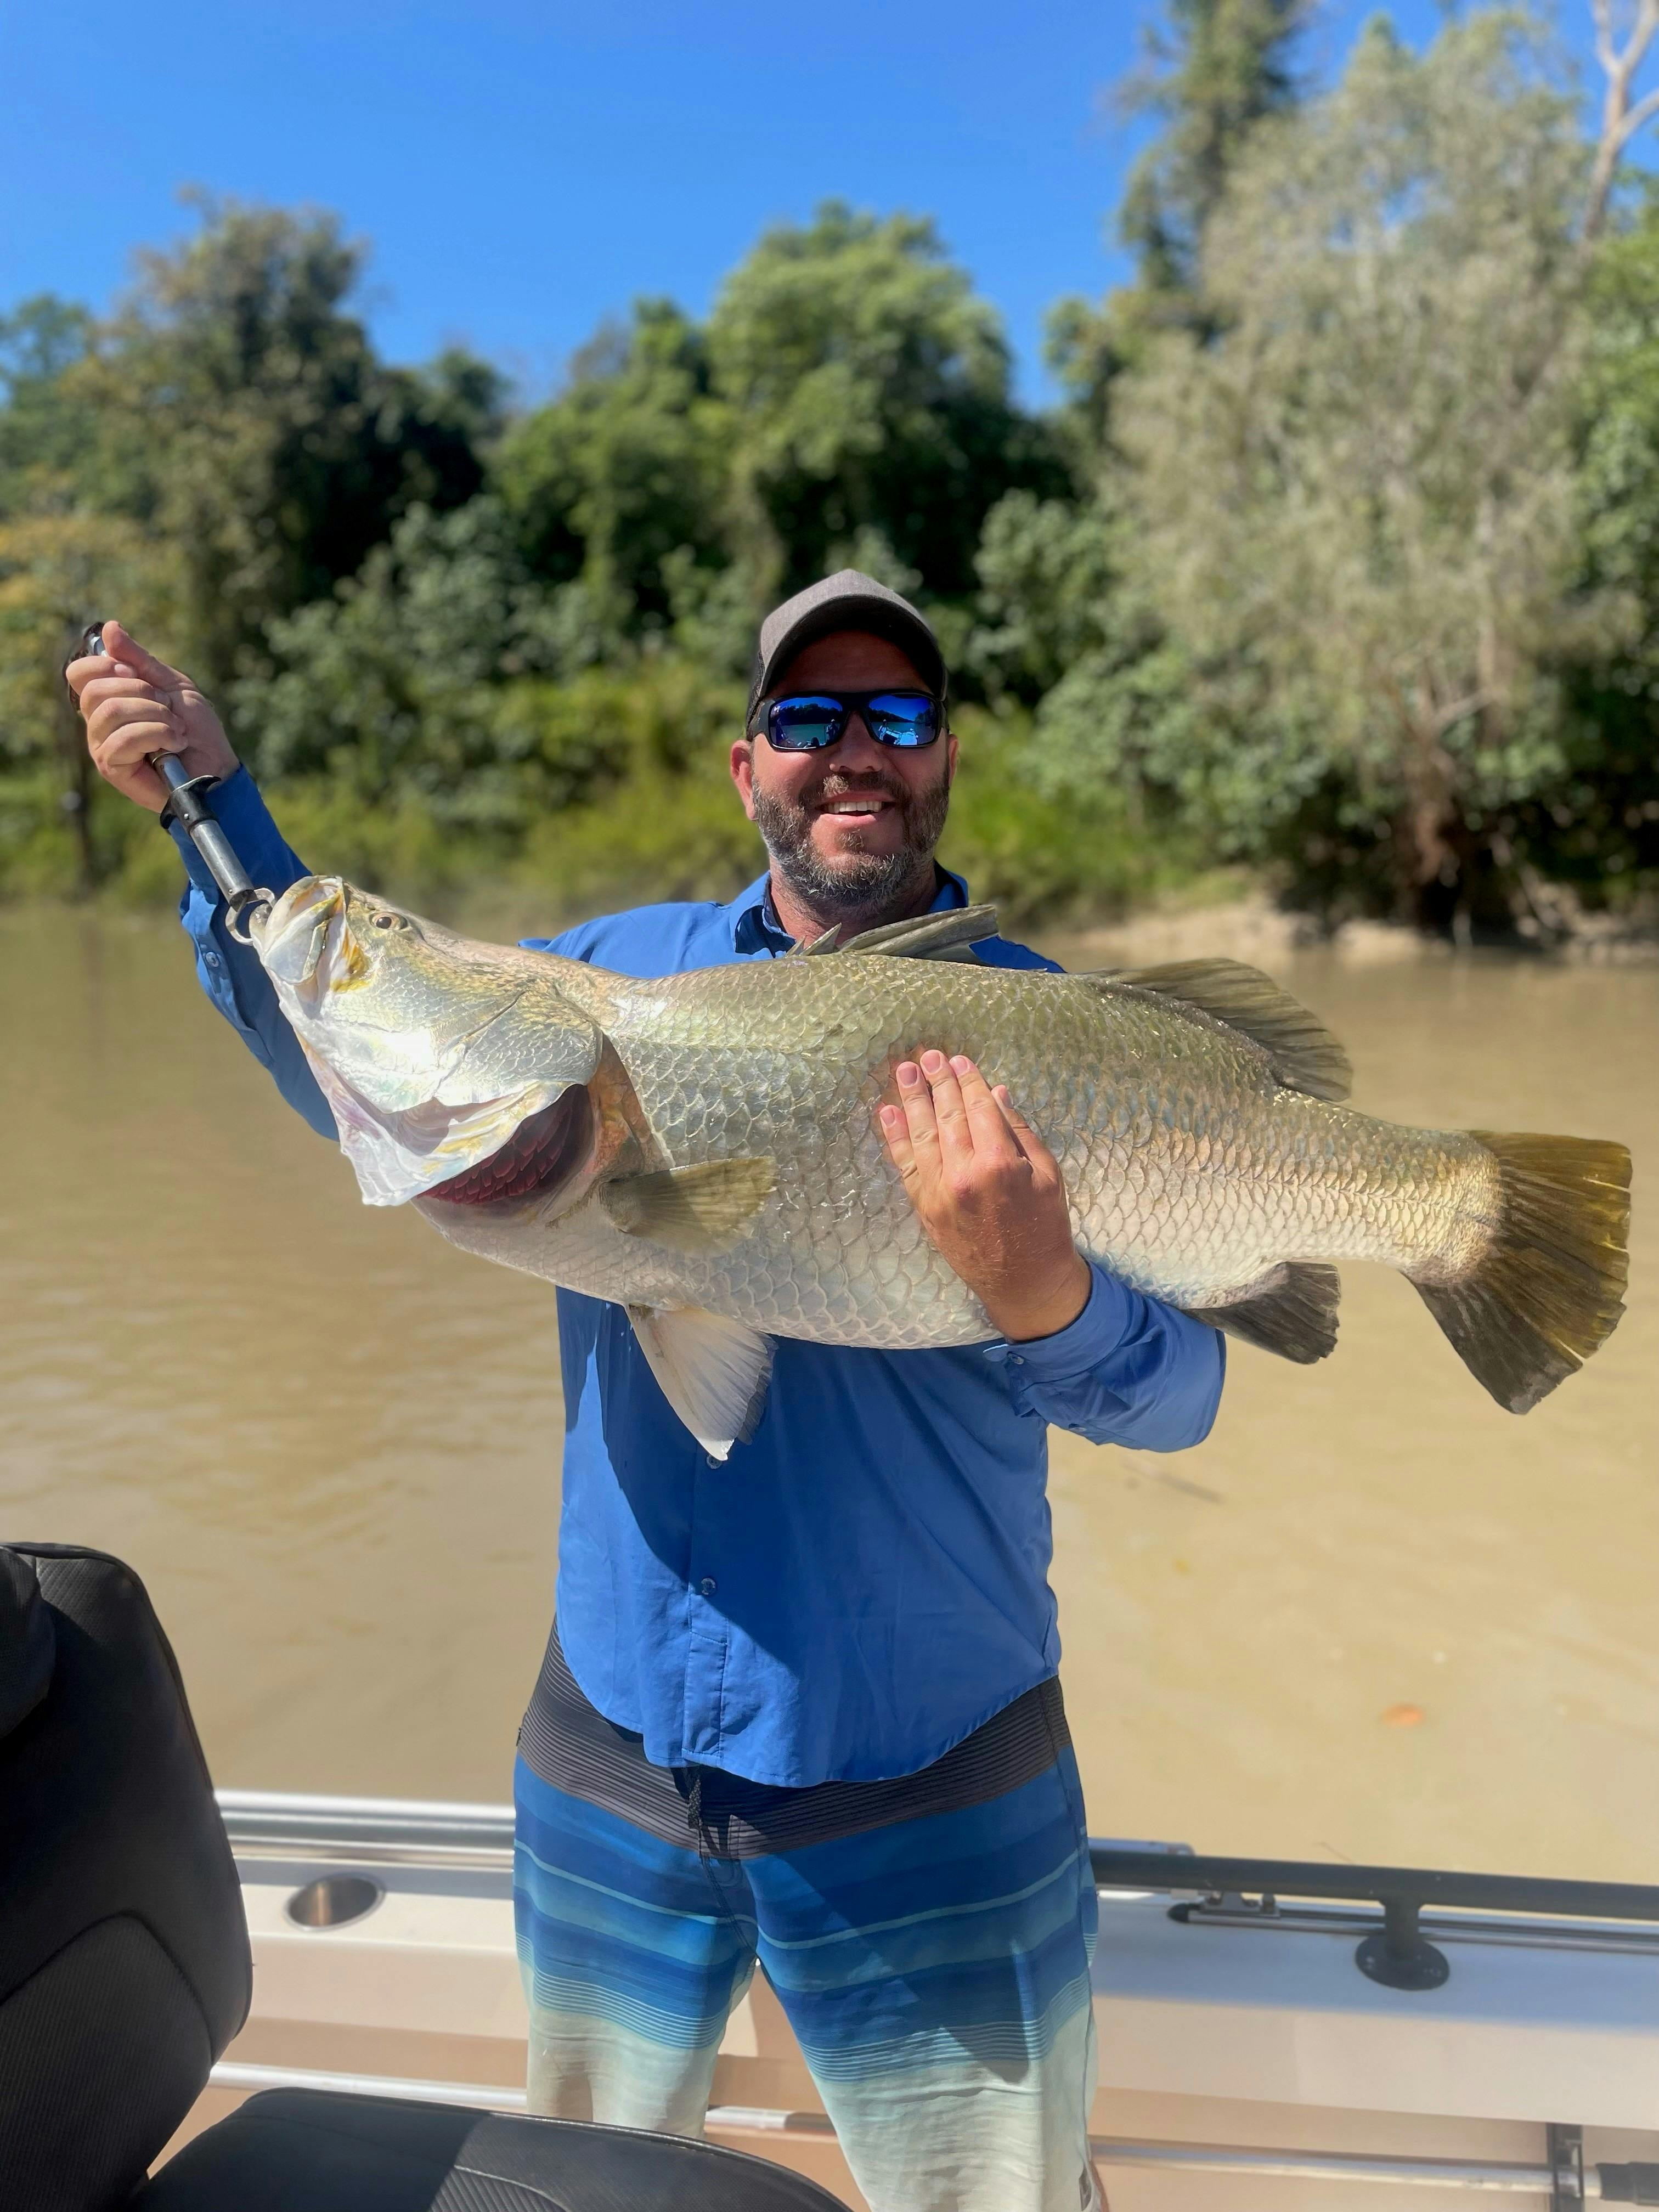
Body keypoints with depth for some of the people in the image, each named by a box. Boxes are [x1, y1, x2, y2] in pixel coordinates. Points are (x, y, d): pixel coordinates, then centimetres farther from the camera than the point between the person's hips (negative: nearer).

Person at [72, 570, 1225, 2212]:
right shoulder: (619, 968, 1)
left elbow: (1176, 1394, -16)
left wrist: (1036, 1293, -38)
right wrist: (212, 806, 1)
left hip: (929, 1798, -3)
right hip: (613, 1753, 4)